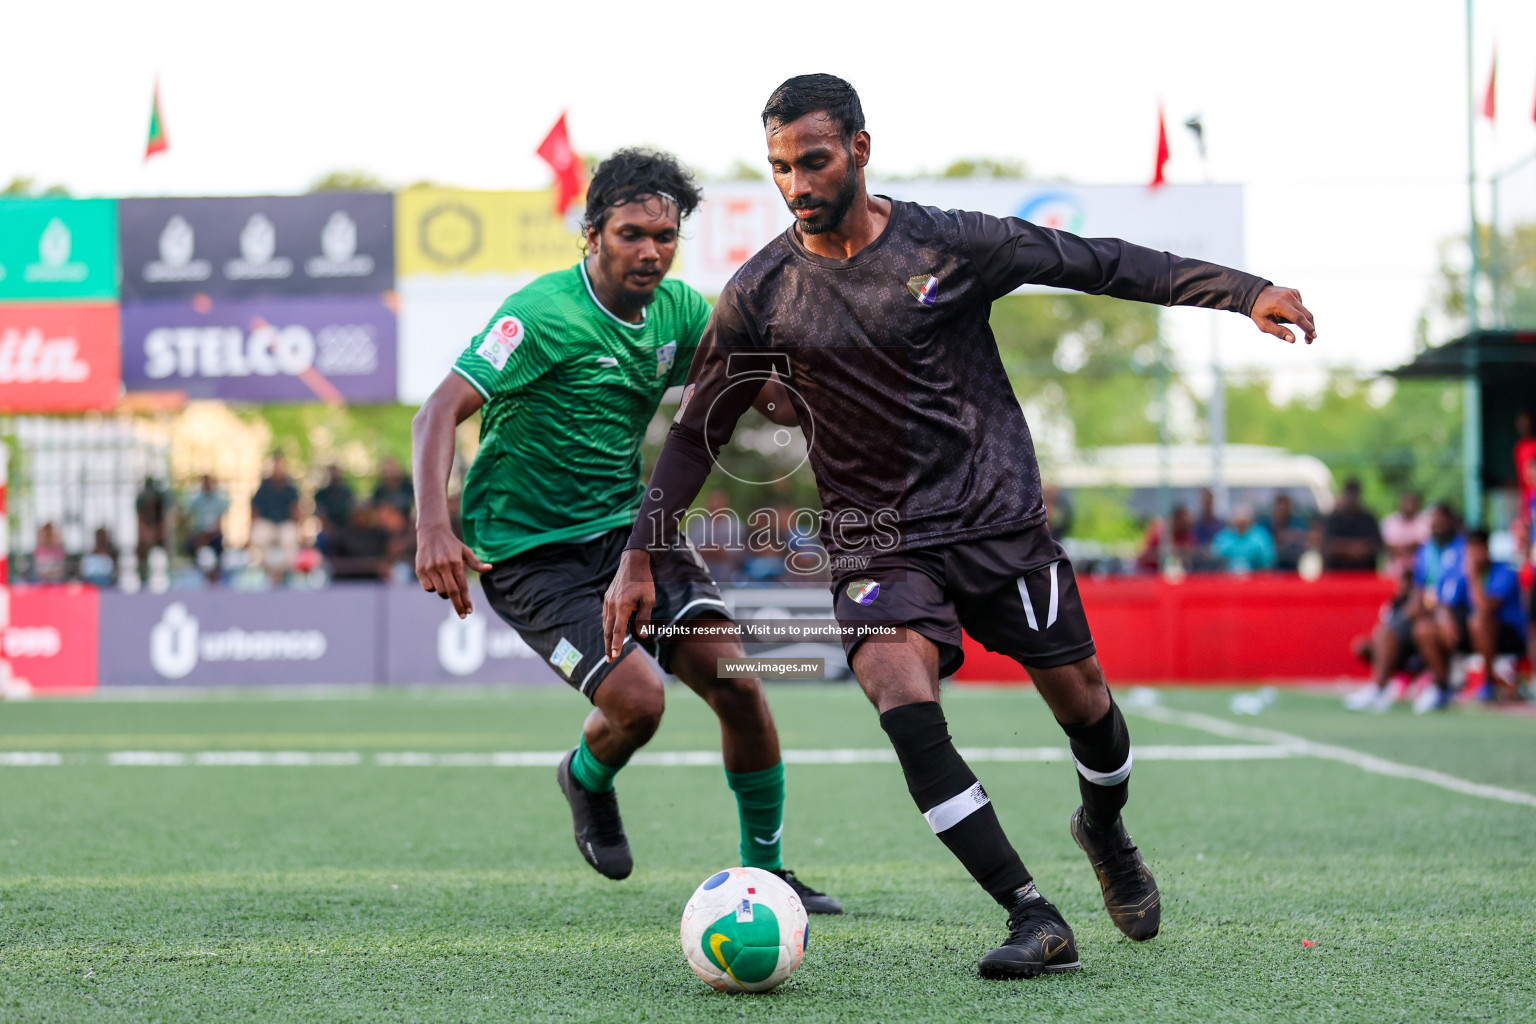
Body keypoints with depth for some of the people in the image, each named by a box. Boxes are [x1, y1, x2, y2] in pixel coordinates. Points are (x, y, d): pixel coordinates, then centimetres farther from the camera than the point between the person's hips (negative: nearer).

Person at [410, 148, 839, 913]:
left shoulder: (679, 311, 1)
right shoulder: (543, 314, -20)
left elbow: (772, 395, 7)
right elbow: (440, 412, -26)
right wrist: (434, 528, -40)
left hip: (626, 526, 6)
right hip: (529, 551, -6)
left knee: (735, 682, -8)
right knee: (638, 698, -21)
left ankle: (765, 873, 10)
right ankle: (587, 778, 17)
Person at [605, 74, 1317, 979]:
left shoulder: (950, 244, -7)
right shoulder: (760, 297, -4)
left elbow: (1100, 263, 0)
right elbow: (697, 435, 6)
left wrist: (1245, 291, -5)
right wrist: (641, 557, 1)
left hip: (1000, 519, 0)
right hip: (879, 547, 0)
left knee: (1081, 700, 6)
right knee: (901, 698, -25)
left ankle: (1106, 831, 44)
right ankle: (1036, 921, -23)